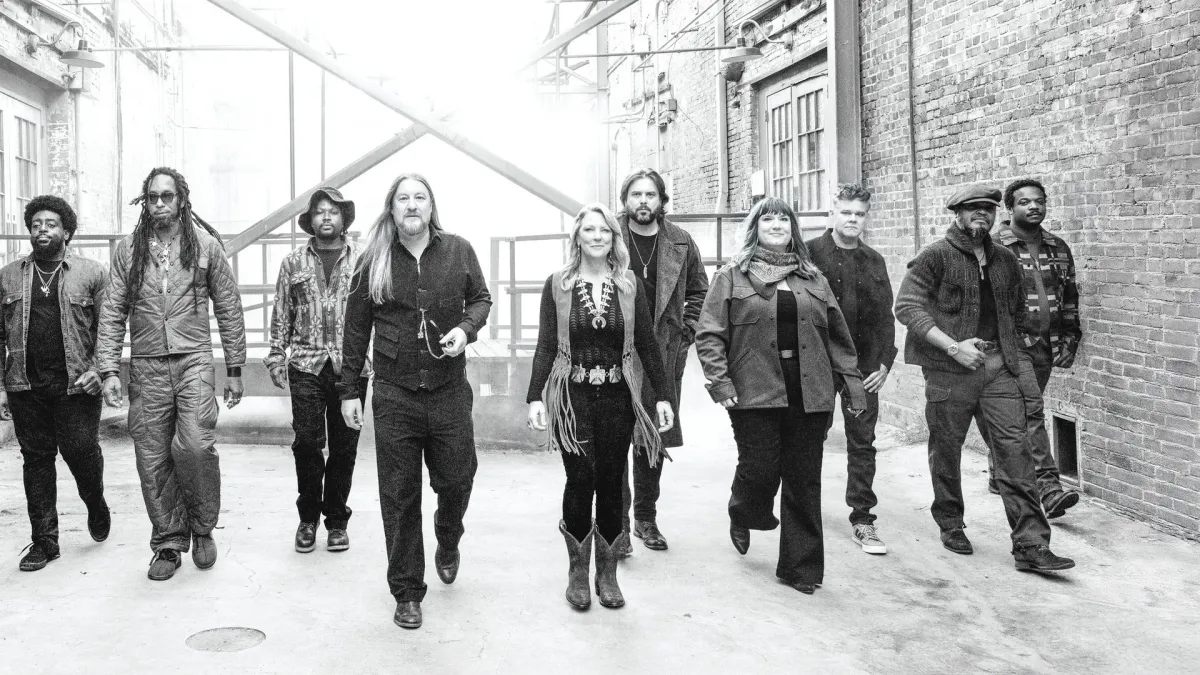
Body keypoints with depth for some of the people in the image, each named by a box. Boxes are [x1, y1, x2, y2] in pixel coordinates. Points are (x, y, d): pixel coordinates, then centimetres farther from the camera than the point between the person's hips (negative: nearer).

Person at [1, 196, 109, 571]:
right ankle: (44, 540, 17)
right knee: (36, 459, 7)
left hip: (77, 385, -3)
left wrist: (98, 368, -11)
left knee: (80, 451, -1)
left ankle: (96, 505, 30)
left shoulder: (91, 274, 2)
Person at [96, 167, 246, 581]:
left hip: (193, 361, -2)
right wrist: (108, 369, -2)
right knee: (153, 460, 4)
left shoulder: (205, 244, 3)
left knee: (196, 446, -17)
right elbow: (112, 313, 7)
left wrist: (234, 369, 5)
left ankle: (202, 527, 7)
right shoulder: (128, 249, 8)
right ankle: (168, 543, 18)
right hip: (145, 366, 2)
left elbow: (229, 308, 7)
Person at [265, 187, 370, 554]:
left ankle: (337, 521, 19)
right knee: (306, 442, -4)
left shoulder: (362, 260, 6)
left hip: (351, 367, 0)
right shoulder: (293, 262, 9)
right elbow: (281, 314, 11)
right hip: (306, 366, 0)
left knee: (344, 447, 5)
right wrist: (276, 358, 5)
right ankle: (308, 517, 15)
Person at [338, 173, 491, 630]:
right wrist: (349, 391, 5)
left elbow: (480, 297, 13)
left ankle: (447, 545, 43)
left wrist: (466, 328, -9)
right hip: (394, 395, -1)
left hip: (449, 391, 1)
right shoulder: (374, 262, 0)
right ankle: (407, 593, 18)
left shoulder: (458, 251, 1)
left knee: (456, 479, 8)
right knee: (399, 495, 4)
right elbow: (356, 329, 5)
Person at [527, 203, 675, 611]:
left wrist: (662, 395, 3)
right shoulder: (557, 286, 2)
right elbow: (546, 347, 1)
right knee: (580, 481, -3)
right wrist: (536, 398, -6)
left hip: (618, 397, 1)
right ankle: (577, 572, 14)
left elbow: (647, 345, 7)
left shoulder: (630, 286, 6)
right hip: (573, 397, -1)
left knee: (611, 484, 6)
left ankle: (607, 573, 19)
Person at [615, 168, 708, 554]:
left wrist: (686, 331, 5)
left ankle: (646, 519, 26)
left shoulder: (681, 244, 6)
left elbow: (699, 291, 17)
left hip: (663, 356, 3)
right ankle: (618, 524, 1)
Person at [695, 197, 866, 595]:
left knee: (804, 482, 5)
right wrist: (719, 382, -11)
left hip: (809, 395, 3)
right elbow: (709, 334, -1)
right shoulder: (732, 277, 5)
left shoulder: (812, 278, 15)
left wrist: (852, 382, 10)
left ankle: (800, 568, 17)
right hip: (755, 394, -3)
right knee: (760, 470, -5)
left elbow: (837, 334, 15)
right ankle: (743, 517, 31)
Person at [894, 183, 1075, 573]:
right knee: (946, 450, 7)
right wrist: (953, 346, -16)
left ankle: (1030, 544, -1)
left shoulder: (1005, 260, 15)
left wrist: (1014, 352, 12)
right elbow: (907, 307, -11)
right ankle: (951, 526, 27)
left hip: (1000, 366, 4)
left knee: (1015, 449, -3)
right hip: (949, 369, -4)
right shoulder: (936, 256, -3)